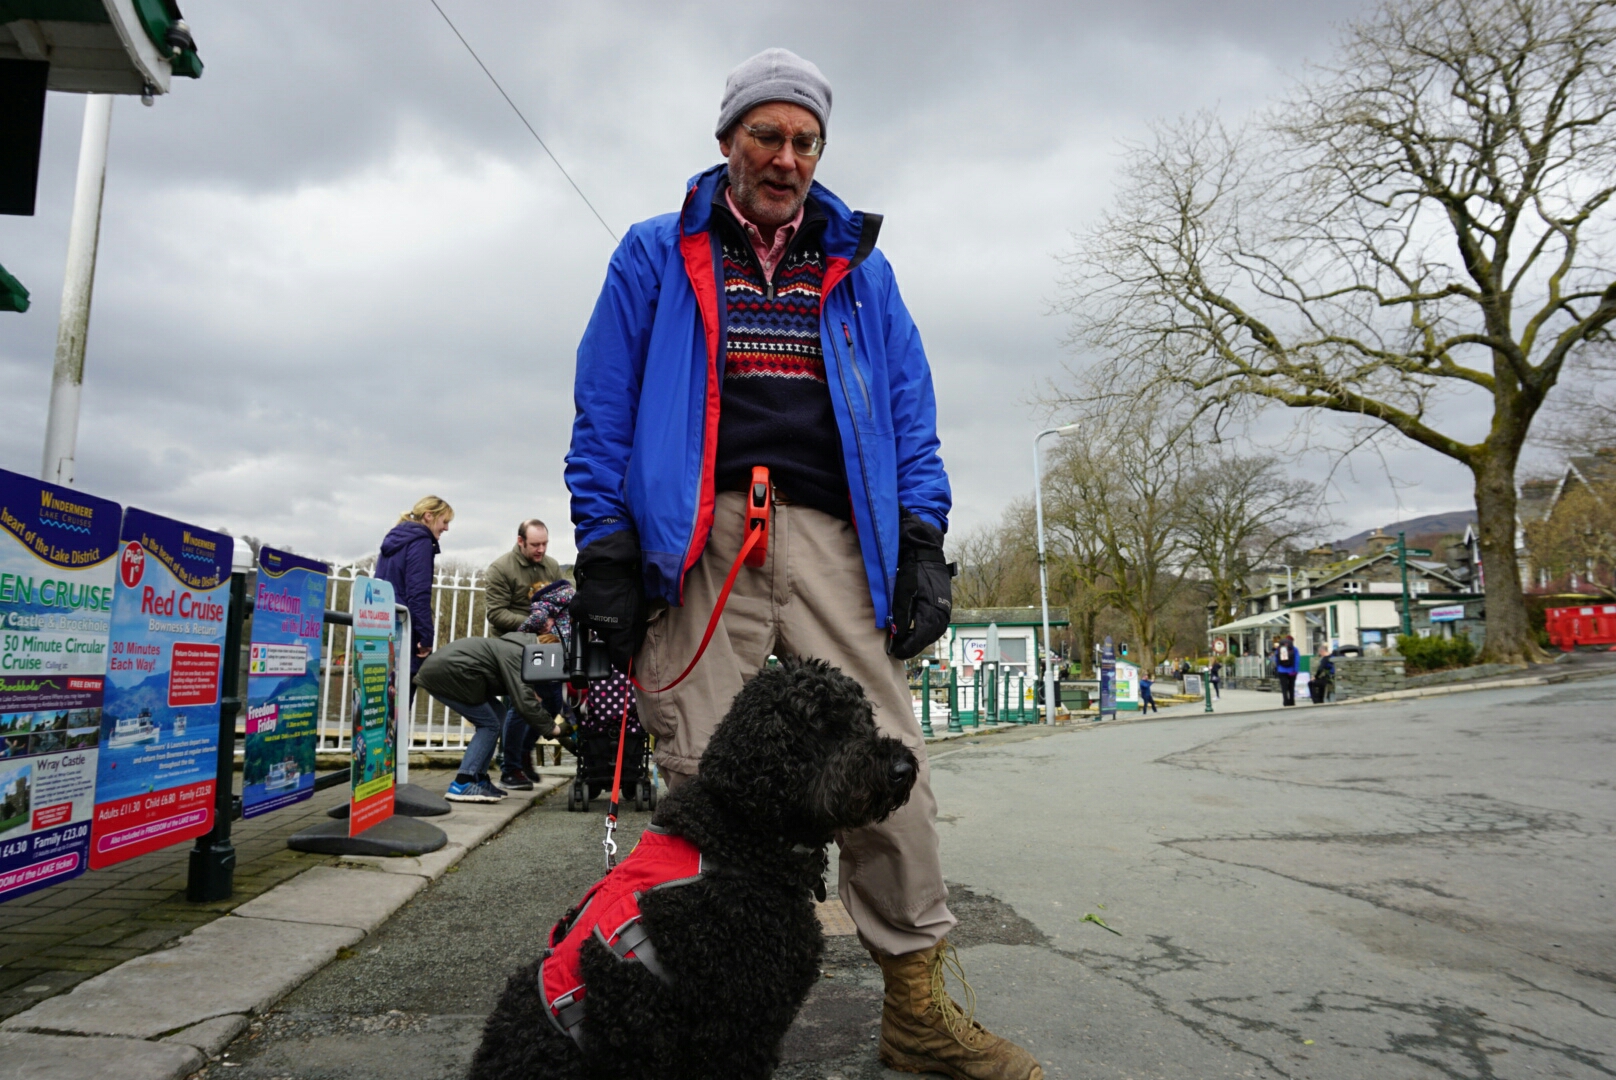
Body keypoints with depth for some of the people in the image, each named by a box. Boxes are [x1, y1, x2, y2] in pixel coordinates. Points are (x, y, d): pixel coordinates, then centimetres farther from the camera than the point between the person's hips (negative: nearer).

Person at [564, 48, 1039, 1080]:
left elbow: (910, 414, 17)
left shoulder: (861, 266, 22)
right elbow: (603, 415, 10)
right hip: (696, 533, -1)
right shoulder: (656, 255, 16)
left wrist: (924, 543, 4)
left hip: (830, 531, 2)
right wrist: (605, 549, -1)